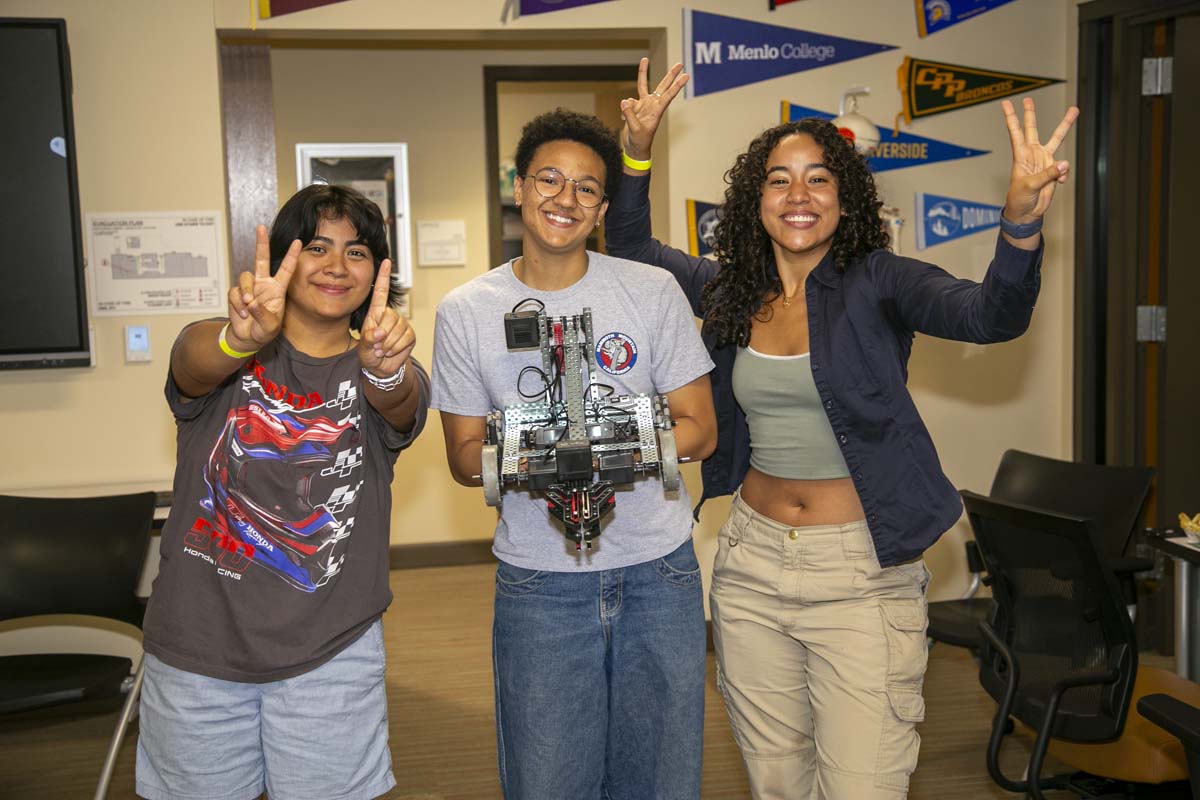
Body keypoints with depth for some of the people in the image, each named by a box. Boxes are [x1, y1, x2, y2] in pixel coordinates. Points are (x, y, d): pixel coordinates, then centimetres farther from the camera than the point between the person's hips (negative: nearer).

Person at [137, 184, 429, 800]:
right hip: (196, 642, 0)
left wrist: (385, 369, -45)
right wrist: (242, 337, -47)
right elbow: (195, 363, -23)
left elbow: (398, 408, -21)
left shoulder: (384, 373, 2)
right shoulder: (221, 349, 0)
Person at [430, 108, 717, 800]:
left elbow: (699, 429, 0)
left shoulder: (653, 292, -1)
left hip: (658, 573, 1)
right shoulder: (466, 312, -1)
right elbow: (465, 455, 4)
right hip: (539, 584, 0)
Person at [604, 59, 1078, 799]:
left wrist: (1022, 221, -44)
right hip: (753, 562, 4)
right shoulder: (730, 291, 4)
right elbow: (631, 249, 16)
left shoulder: (876, 283, -9)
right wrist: (637, 153, 1)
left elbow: (992, 315, -25)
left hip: (863, 572, -4)